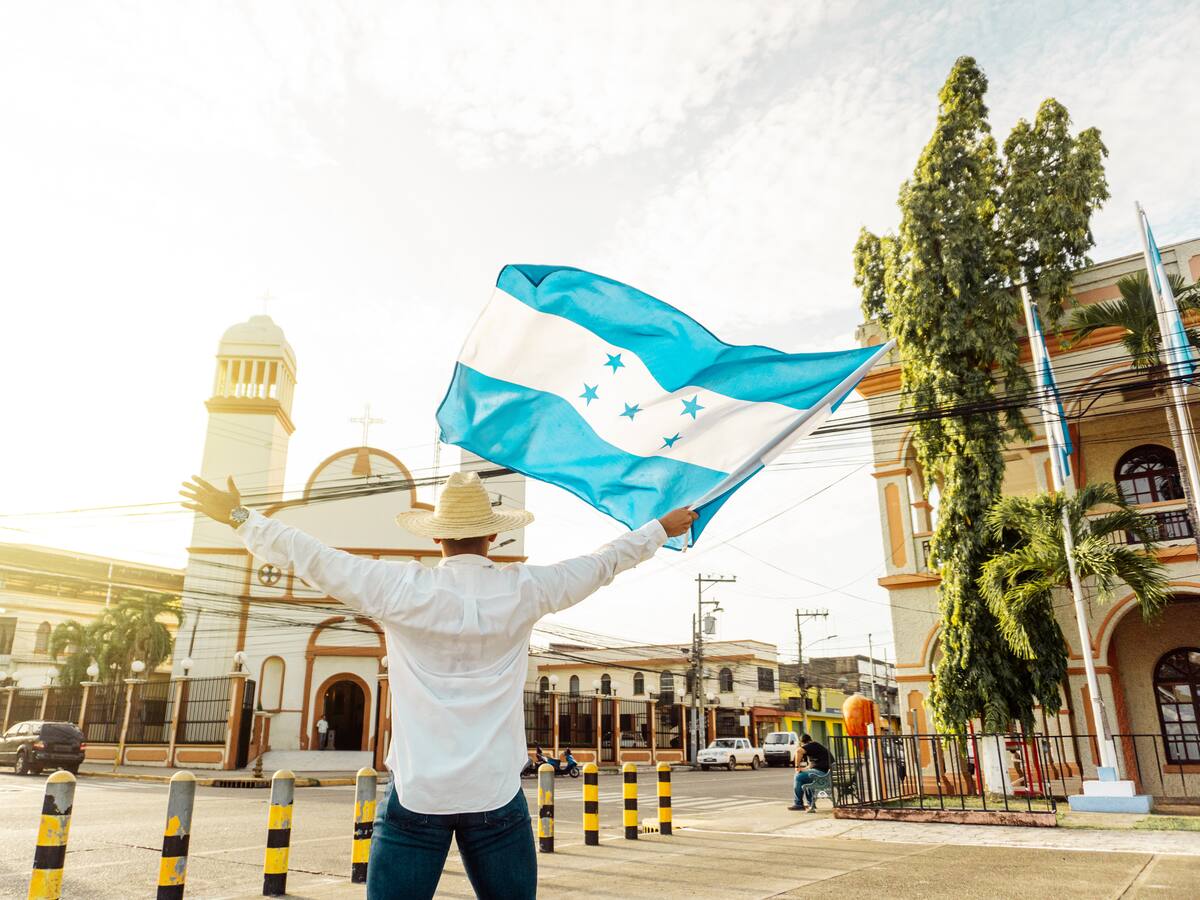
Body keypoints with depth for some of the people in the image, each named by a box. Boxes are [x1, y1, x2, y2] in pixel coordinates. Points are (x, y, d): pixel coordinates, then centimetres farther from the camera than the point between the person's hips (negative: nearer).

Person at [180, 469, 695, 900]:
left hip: (417, 794, -1)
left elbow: (310, 558, 1)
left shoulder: (403, 588, -7)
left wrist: (238, 516, 14)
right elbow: (604, 563, 11)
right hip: (498, 796, 1)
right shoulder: (523, 590, -2)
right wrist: (663, 528, 26)